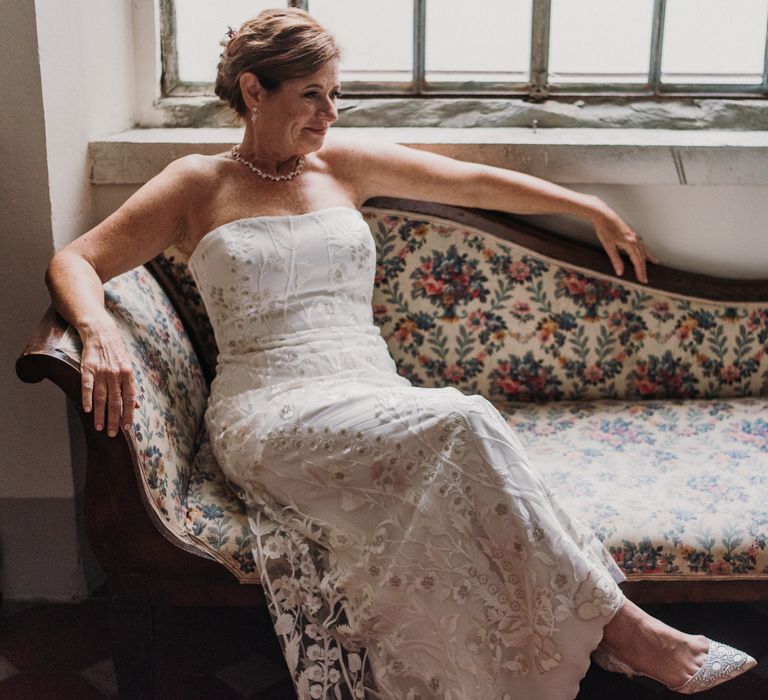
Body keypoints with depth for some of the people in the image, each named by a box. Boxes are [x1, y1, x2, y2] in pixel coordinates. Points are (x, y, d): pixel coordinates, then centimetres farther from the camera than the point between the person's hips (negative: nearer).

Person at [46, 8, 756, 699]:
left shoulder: (341, 162, 17)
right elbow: (74, 262, 4)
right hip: (272, 408, -4)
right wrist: (100, 329, -19)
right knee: (460, 425, -31)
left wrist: (598, 211, 23)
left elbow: (473, 182, 20)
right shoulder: (199, 184, 9)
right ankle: (614, 624, -23)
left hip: (375, 395, 4)